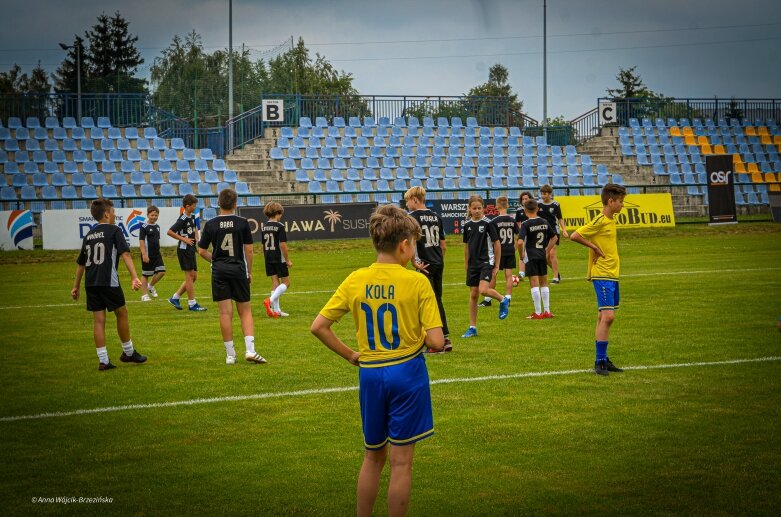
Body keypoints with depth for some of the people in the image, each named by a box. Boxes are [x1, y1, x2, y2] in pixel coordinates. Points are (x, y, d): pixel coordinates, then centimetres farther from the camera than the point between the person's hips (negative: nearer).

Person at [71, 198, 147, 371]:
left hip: (90, 283, 6)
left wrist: (76, 286, 29)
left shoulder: (89, 235, 18)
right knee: (122, 313, 12)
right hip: (108, 282, -6)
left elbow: (81, 263, 22)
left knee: (98, 320, 5)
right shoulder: (114, 231, 0)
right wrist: (134, 277, -20)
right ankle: (128, 352, 24)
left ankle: (103, 360, 3)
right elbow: (125, 254, -13)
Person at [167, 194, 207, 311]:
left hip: (191, 250, 9)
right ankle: (192, 304, -1)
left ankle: (175, 298, 17)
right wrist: (184, 239, -17)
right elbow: (170, 232, -20)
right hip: (184, 250, -9)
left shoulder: (192, 217, 11)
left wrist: (196, 237, 14)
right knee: (190, 276, -6)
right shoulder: (182, 219, -16)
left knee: (194, 276, 10)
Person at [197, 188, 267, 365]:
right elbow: (248, 250, -2)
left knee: (225, 313, 1)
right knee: (245, 312, 7)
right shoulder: (242, 223, -3)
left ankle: (230, 354, 3)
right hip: (238, 270, 0)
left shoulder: (210, 224, -1)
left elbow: (202, 251, 2)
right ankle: (250, 349, -7)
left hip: (219, 271, 1)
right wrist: (250, 271, 10)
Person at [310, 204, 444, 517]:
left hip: (369, 374, 4)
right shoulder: (417, 282, -13)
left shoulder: (355, 281, -2)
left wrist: (349, 355, 8)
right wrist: (421, 339, 6)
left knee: (373, 456, 20)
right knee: (401, 461, 5)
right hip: (407, 373, -4)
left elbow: (318, 327, -2)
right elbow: (436, 342, -16)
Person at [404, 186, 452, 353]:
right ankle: (446, 338, 20)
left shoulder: (413, 217, -9)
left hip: (425, 265, -7)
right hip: (439, 264, 7)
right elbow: (443, 244, 14)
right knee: (438, 300, 17)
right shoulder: (436, 216, 11)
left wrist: (415, 262, -15)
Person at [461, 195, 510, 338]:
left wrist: (497, 265, -3)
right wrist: (466, 265, 15)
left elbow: (497, 244, -4)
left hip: (486, 262, -5)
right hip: (473, 264, 5)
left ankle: (503, 300, 7)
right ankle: (472, 328, 12)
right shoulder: (467, 225, 6)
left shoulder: (488, 223, -8)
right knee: (473, 295, 6)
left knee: (483, 290, -23)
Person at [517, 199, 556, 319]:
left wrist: (521, 254, -8)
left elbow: (520, 242, -23)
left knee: (534, 284, -3)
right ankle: (547, 311, 15)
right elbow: (553, 237, 14)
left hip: (531, 256, -5)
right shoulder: (544, 222, 4)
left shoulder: (526, 224, -13)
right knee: (544, 283, 14)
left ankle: (538, 313, -1)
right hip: (542, 255, 5)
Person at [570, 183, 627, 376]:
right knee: (607, 316, -14)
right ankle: (600, 362, -12)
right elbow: (575, 236, -18)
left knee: (605, 317, 12)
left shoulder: (611, 220, 13)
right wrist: (594, 247, -12)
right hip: (602, 275, -9)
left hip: (612, 275, 9)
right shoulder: (599, 221, -14)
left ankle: (603, 359, 18)